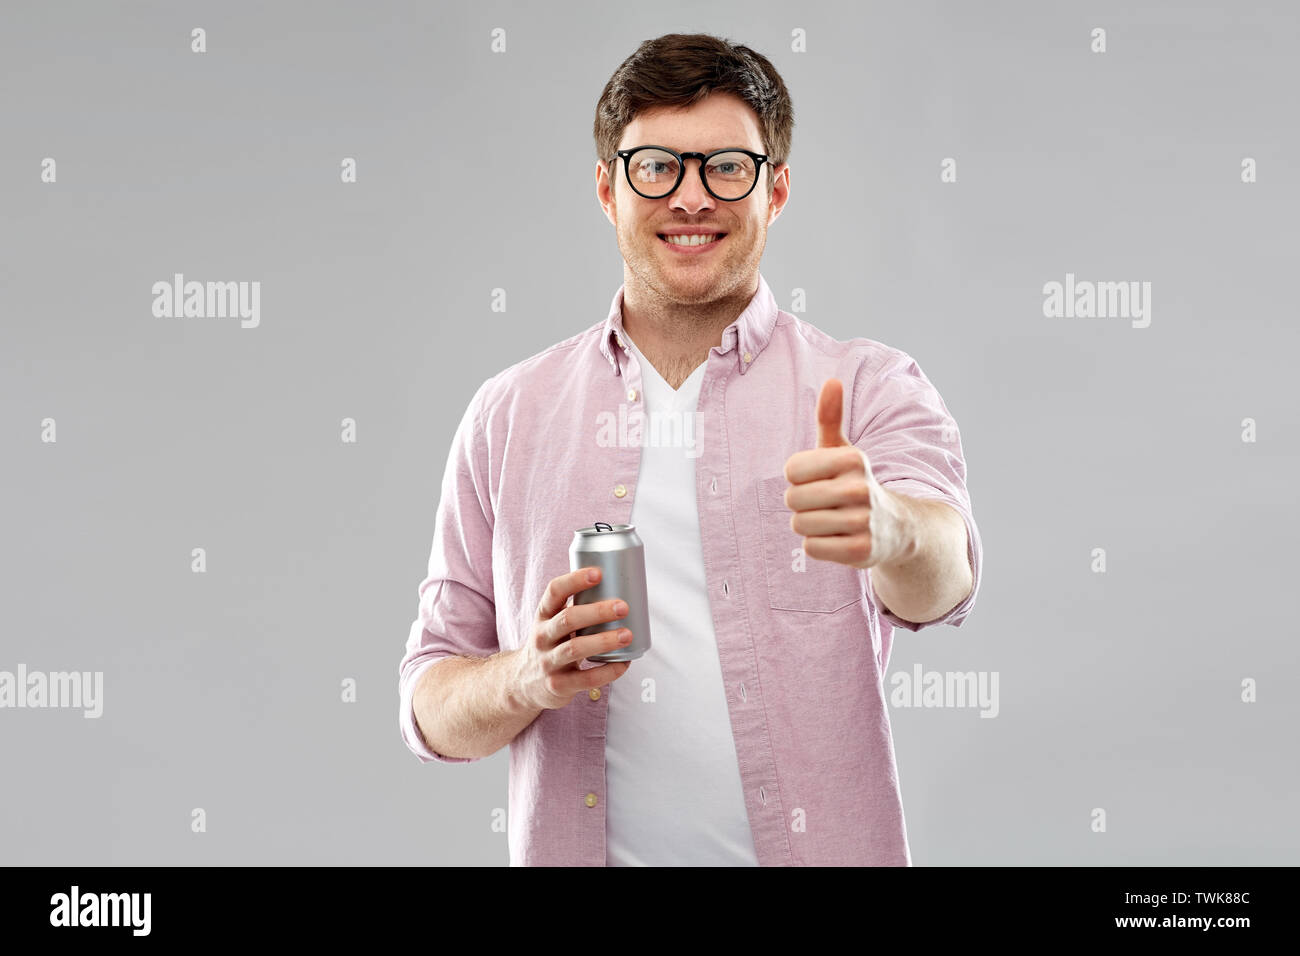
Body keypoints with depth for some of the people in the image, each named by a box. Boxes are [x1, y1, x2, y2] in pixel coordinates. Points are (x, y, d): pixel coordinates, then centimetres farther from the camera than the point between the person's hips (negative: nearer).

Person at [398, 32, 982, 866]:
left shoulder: (868, 389, -3)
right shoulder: (508, 417, 3)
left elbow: (942, 578, -22)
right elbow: (430, 705, 4)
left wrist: (887, 529, -43)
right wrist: (528, 679, -16)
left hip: (814, 846, -1)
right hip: (574, 846, 2)